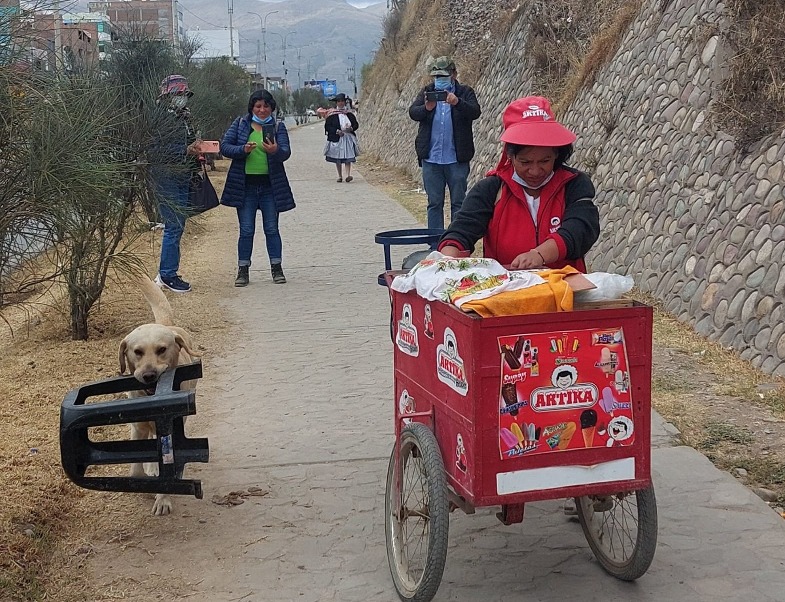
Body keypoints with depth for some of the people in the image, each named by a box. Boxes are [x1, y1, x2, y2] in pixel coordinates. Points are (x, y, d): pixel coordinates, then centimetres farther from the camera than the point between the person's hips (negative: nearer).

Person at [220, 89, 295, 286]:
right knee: (246, 230, 4)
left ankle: (276, 268, 15)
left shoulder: (278, 126, 2)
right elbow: (224, 146, -1)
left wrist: (275, 151, -32)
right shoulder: (240, 124, 4)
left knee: (272, 229, 6)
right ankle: (243, 270, 11)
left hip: (270, 185, 0)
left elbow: (286, 152, -10)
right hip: (245, 185, 0)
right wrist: (243, 150, -18)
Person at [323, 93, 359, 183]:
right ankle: (340, 176, 12)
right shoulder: (332, 114, 1)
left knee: (348, 157, -9)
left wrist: (351, 128, -11)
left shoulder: (350, 113, 10)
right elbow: (327, 126, -3)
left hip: (348, 137, 1)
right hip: (336, 138, -1)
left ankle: (348, 175, -15)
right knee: (337, 158, 3)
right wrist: (337, 131, -16)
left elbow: (356, 124, 11)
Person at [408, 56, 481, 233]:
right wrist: (426, 108, -28)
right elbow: (412, 112, -5)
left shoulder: (465, 92, 3)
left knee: (458, 202, 3)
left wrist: (457, 103, -34)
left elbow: (475, 112, -14)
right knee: (434, 203, 7)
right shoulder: (427, 92, 10)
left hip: (457, 159, -2)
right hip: (431, 159, 2)